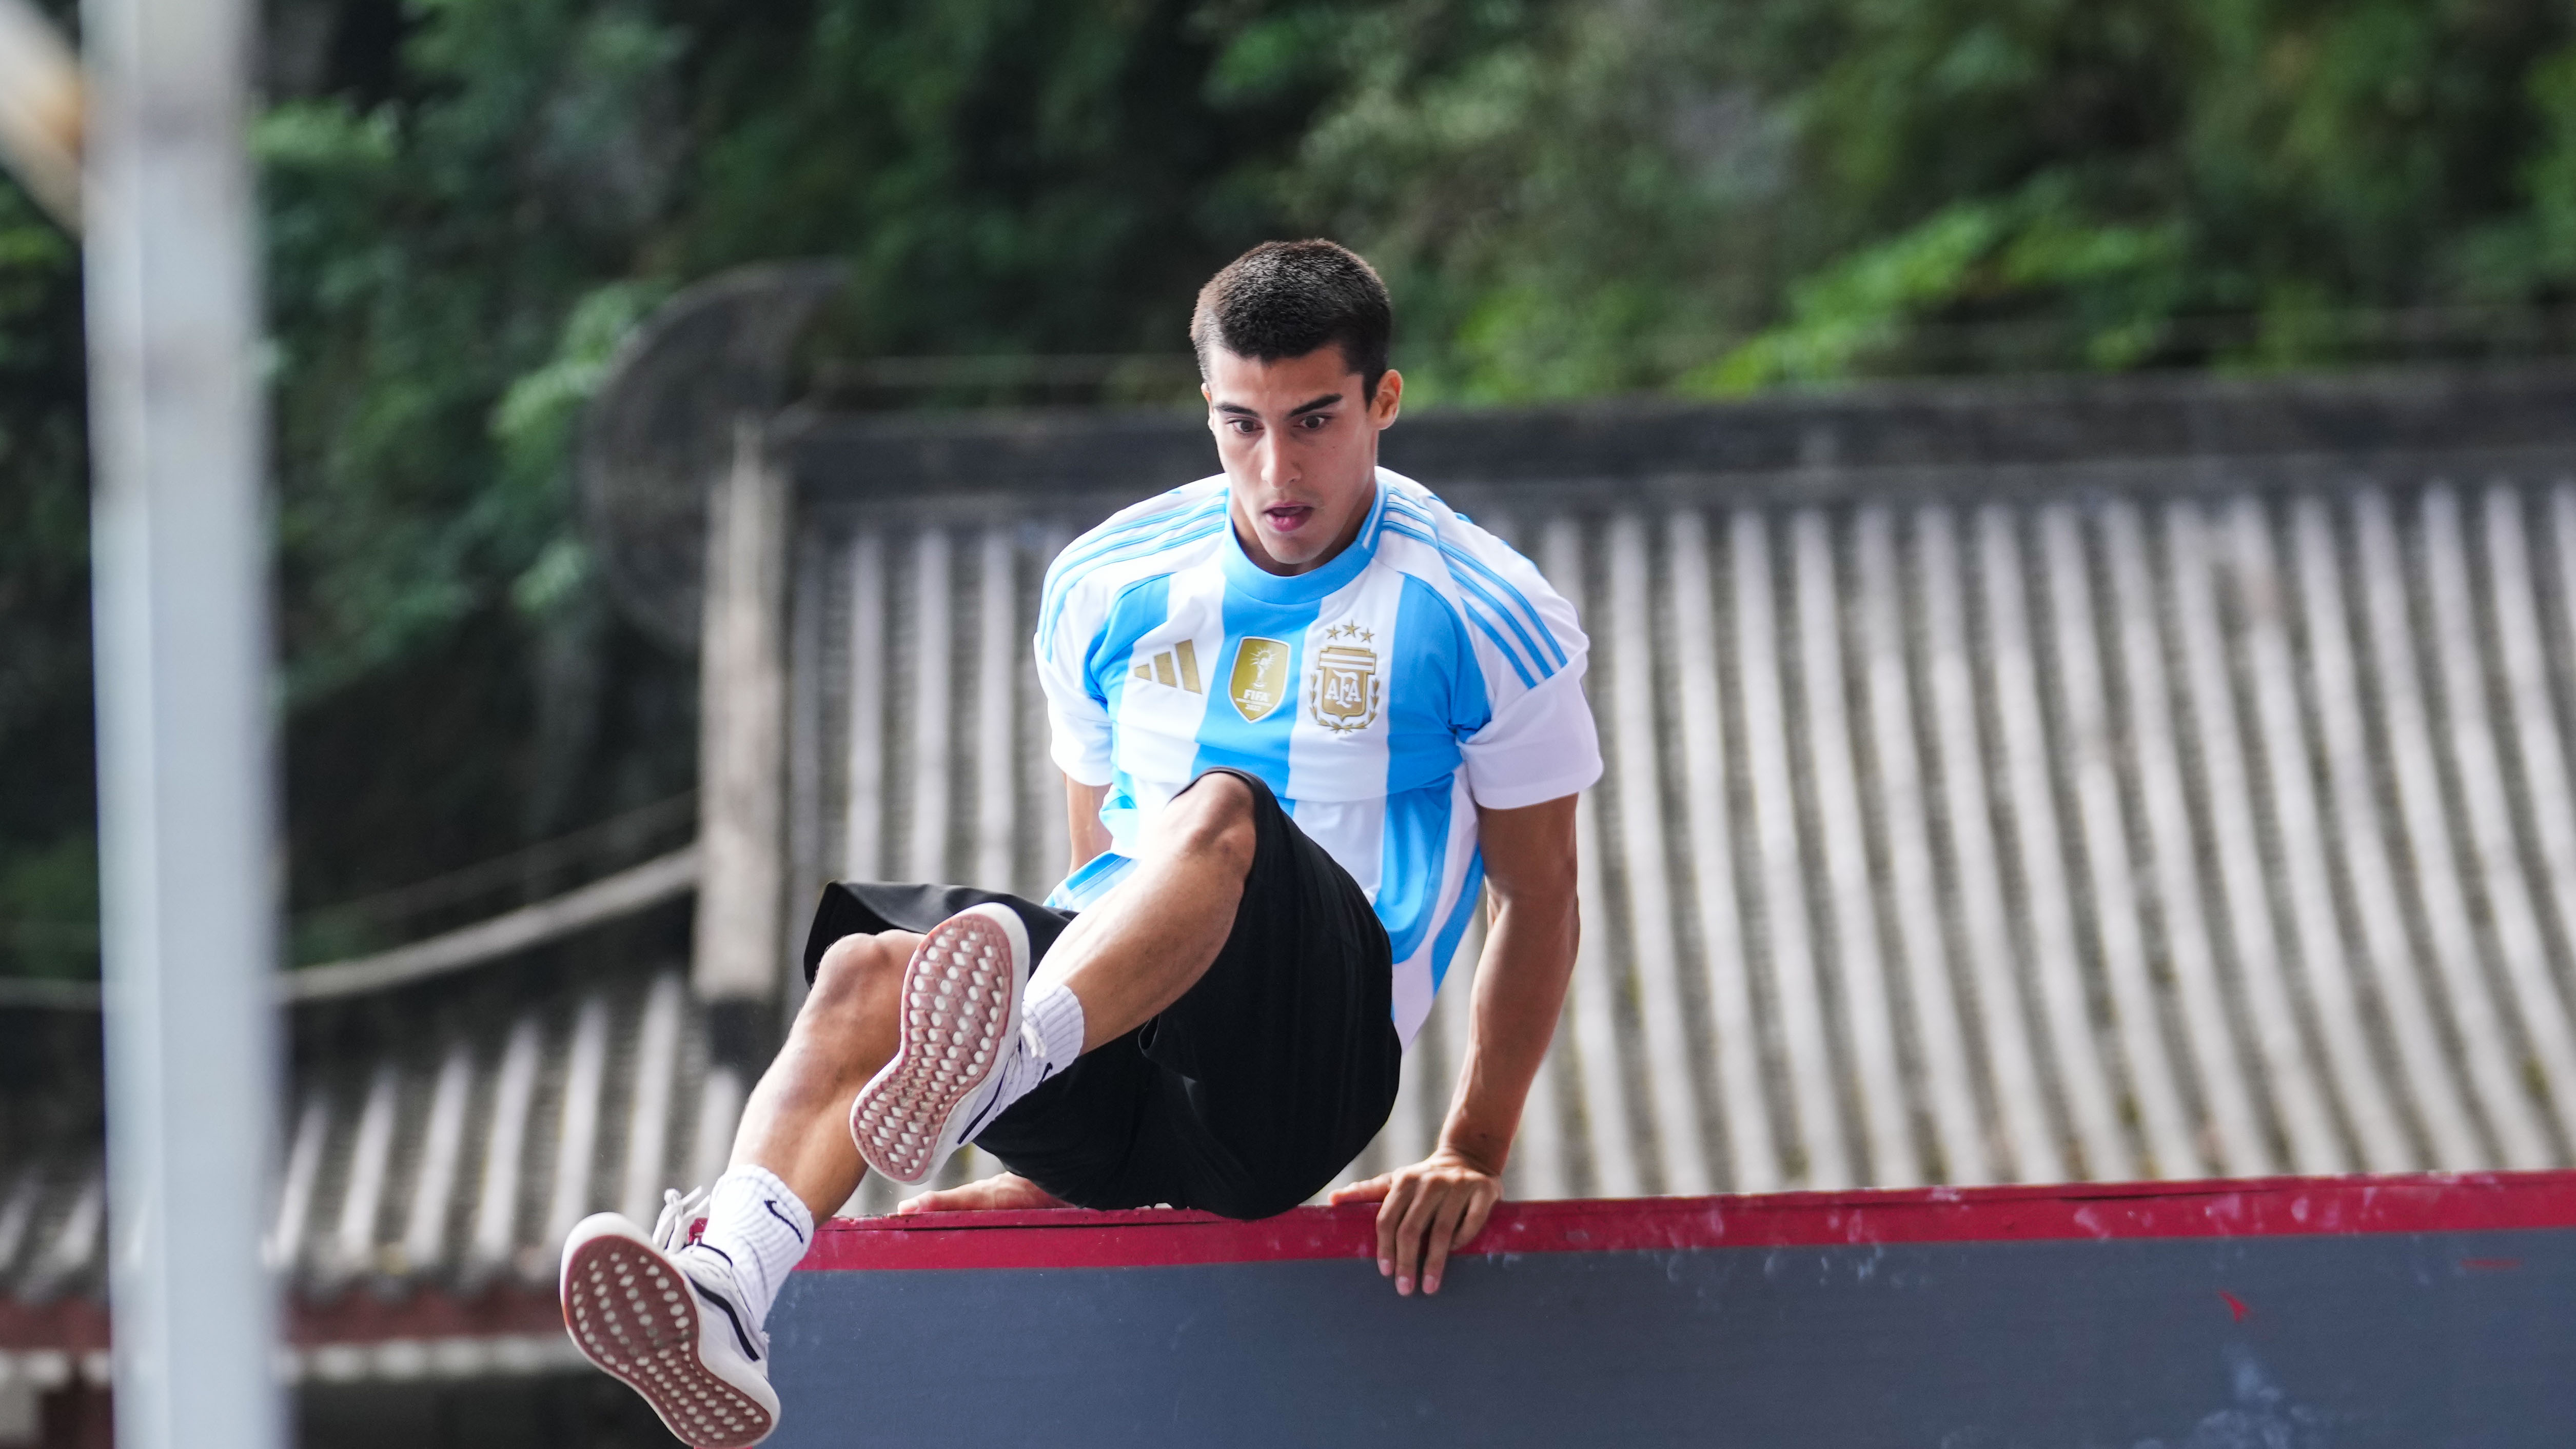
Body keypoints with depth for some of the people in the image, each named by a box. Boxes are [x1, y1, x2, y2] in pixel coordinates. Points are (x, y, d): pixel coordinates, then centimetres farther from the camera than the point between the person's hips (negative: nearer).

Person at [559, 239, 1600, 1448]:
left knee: (1224, 809, -35)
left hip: (1307, 1059, -4)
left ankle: (993, 1064, -64)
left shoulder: (1487, 618, 2)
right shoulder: (1104, 588, 14)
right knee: (867, 966, -28)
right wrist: (1053, 1154, 19)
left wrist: (1474, 1154, 1)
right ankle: (723, 1300, -54)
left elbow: (1538, 895, 7)